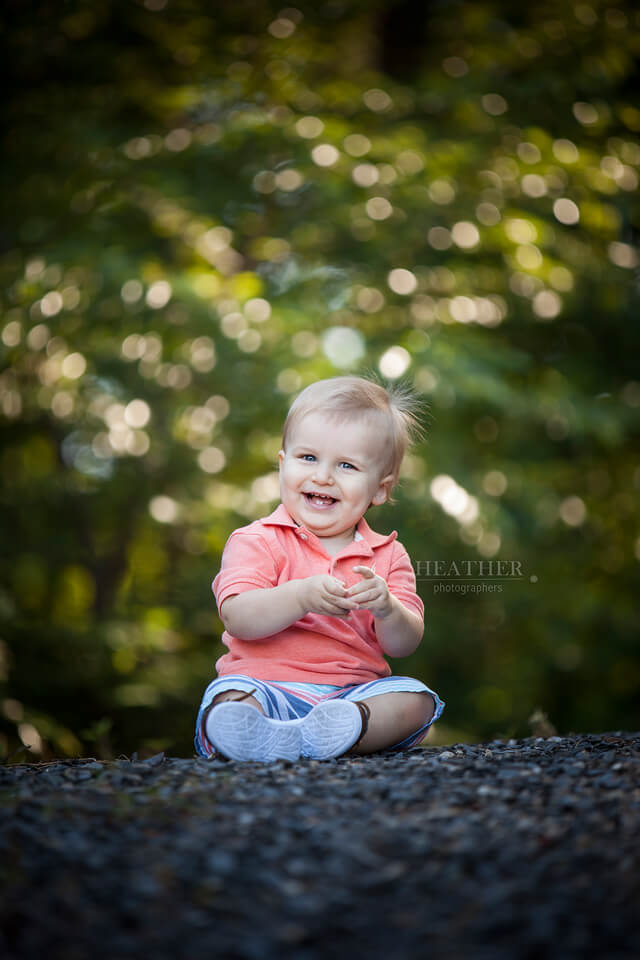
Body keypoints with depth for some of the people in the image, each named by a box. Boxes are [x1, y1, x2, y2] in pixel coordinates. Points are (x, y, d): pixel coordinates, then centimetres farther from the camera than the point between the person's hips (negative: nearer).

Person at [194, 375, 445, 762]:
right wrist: (301, 596, -30)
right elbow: (238, 618, -13)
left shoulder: (388, 556, 12)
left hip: (352, 691, 3)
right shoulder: (258, 541, 3)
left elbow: (404, 644, 2)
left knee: (417, 699, -22)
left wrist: (387, 609, -21)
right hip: (267, 688, -3)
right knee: (230, 697, -32)